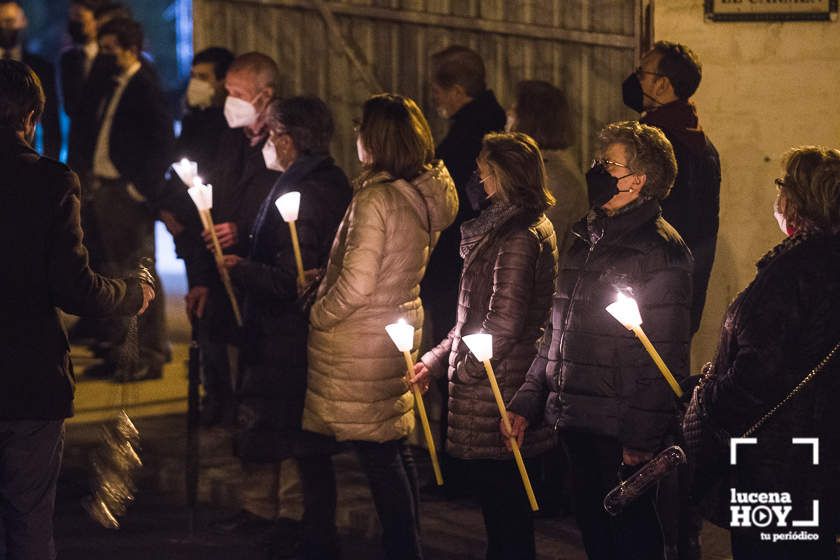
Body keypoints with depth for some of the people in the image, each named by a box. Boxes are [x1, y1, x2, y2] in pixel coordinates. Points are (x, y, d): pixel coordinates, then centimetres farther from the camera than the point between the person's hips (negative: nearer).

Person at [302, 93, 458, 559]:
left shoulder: (375, 199, -22)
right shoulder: (426, 196, 3)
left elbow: (355, 286, -23)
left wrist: (317, 314, -6)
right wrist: (326, 277, 13)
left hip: (361, 343, -8)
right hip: (402, 325, 8)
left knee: (377, 455, 1)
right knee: (395, 447, 17)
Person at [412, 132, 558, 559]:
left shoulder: (518, 238, -17)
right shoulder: (532, 228, 16)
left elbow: (503, 323, -22)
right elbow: (477, 317, 20)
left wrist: (460, 368, -9)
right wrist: (437, 358, 15)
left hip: (495, 395, -10)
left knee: (500, 502, -2)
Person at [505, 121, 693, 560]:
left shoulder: (660, 250, -11)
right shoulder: (586, 239, 15)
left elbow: (666, 356, -15)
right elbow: (556, 332, 19)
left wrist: (643, 438, -18)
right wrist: (527, 402, 13)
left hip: (621, 436, -8)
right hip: (577, 424, 8)